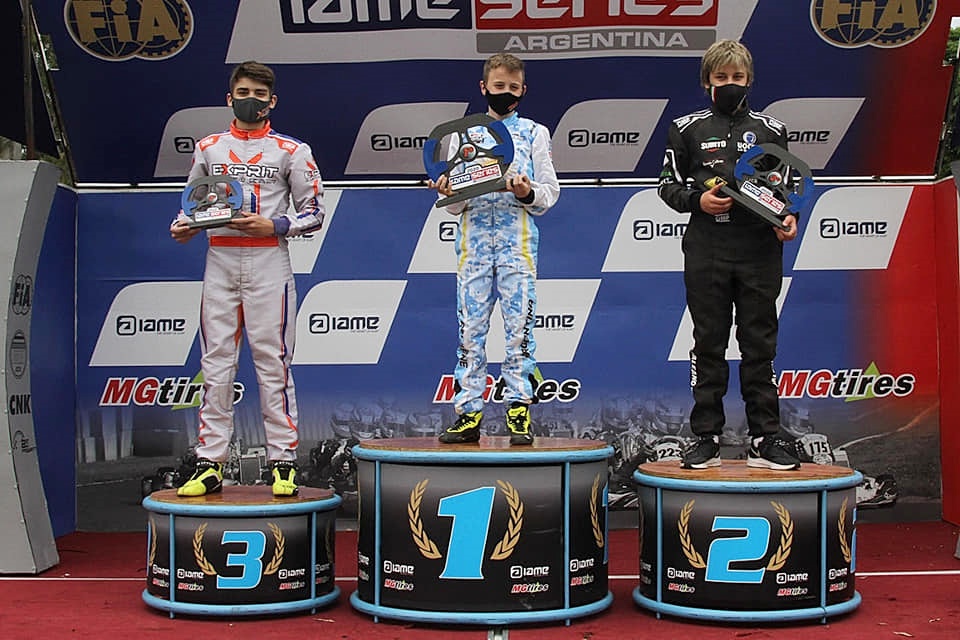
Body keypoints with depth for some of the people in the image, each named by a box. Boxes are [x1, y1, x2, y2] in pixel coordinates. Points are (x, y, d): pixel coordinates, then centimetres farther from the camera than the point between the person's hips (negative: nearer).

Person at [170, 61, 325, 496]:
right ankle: (210, 464, 6)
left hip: (267, 261, -3)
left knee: (272, 362, -4)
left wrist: (272, 225, -12)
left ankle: (283, 461, 2)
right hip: (220, 260, 3)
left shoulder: (291, 151, 6)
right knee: (216, 363, 2)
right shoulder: (208, 148, 15)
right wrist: (182, 227, 0)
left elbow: (313, 213, 4)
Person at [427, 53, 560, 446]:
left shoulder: (534, 133, 11)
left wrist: (528, 193, -15)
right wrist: (448, 193, -11)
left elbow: (550, 192, 6)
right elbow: (454, 205, 12)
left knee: (519, 325, -5)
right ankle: (468, 412, 5)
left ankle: (518, 411, -1)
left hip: (517, 239, -1)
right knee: (470, 326, 0)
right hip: (474, 237, 2)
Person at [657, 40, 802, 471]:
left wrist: (788, 217, -4)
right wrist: (697, 200, -10)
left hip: (760, 252, 1)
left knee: (759, 346, 3)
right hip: (706, 253, -1)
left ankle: (764, 440, 9)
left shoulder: (770, 129, 12)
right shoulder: (688, 129, 8)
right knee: (708, 346, 3)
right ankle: (706, 439, 10)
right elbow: (668, 184, 9)